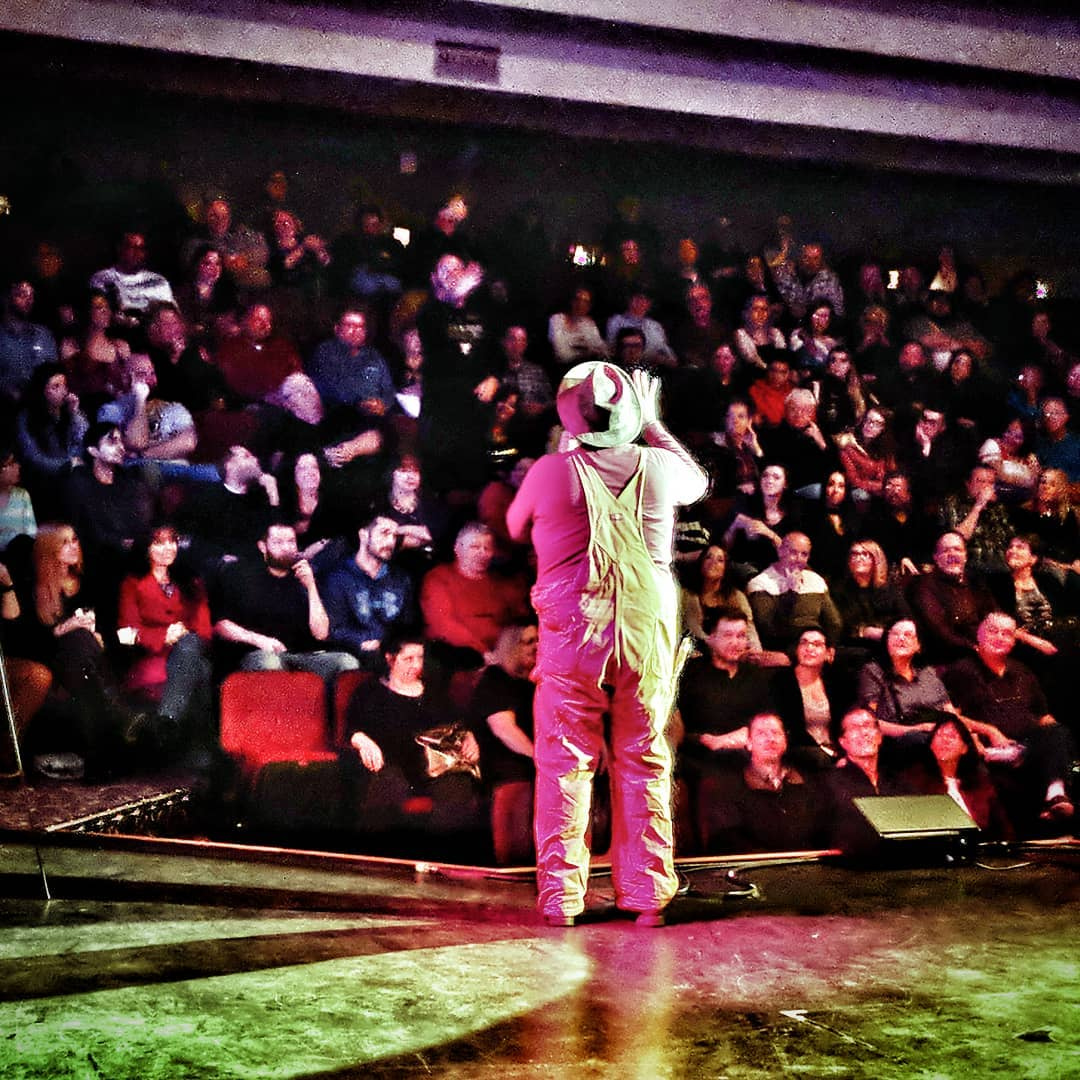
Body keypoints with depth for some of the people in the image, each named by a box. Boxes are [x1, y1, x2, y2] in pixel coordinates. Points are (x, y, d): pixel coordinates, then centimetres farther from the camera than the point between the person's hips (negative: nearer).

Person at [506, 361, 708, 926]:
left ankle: (561, 897, 7)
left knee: (565, 765, 5)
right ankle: (647, 895, 14)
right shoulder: (657, 466, -2)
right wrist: (652, 423, 31)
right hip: (646, 632, 2)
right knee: (643, 763, 9)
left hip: (571, 634, -2)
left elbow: (515, 525, 12)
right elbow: (697, 480, 23)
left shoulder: (551, 471, -8)